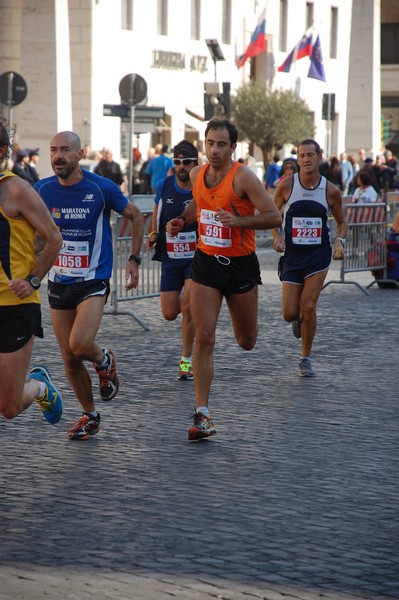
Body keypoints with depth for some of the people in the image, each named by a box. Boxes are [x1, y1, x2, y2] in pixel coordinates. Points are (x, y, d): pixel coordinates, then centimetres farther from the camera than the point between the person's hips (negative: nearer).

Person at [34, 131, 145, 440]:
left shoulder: (102, 188, -11)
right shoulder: (42, 189, -2)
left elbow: (136, 216, 5)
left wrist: (134, 260, 2)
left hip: (93, 281, -4)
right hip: (59, 283, 4)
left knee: (80, 345, -23)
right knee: (69, 359, 5)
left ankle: (105, 360, 12)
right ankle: (90, 416, 24)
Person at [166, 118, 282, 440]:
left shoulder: (243, 177, -15)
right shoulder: (197, 174, 2)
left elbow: (274, 217, -17)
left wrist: (238, 221, -29)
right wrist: (182, 219, 5)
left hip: (241, 265, -3)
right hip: (206, 262, 3)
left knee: (247, 342, 12)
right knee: (204, 338, -9)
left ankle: (244, 322, 52)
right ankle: (202, 414, -7)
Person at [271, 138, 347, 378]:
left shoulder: (331, 190, -3)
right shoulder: (287, 185, -6)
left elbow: (342, 222, 10)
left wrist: (340, 242, -9)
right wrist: (277, 236, -12)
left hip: (319, 253, -1)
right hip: (292, 253, 1)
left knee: (308, 306, -10)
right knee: (290, 313, -3)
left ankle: (306, 358, 6)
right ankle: (300, 320, 36)